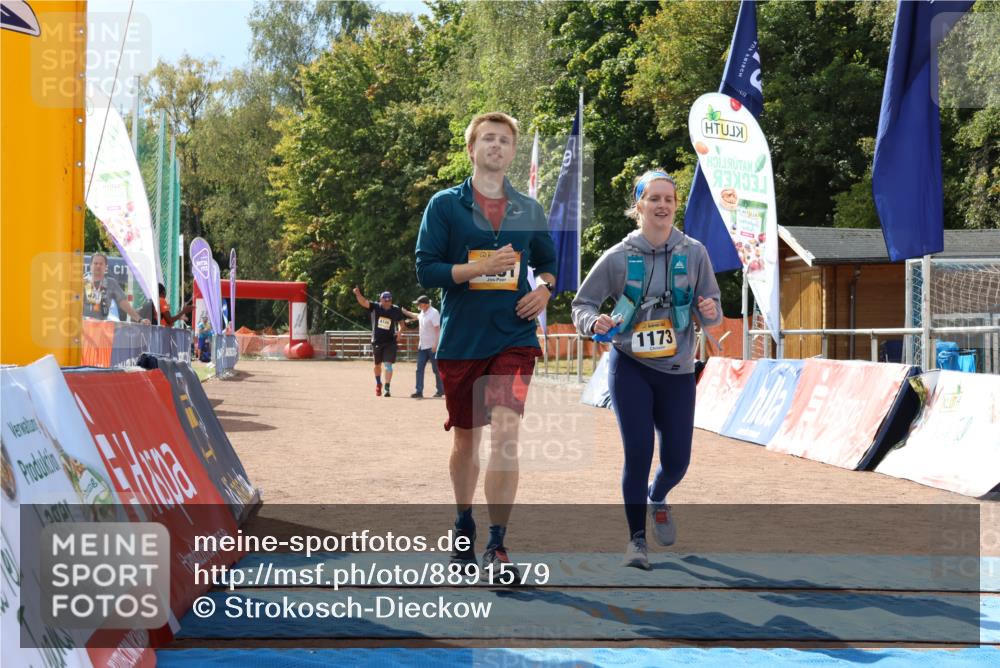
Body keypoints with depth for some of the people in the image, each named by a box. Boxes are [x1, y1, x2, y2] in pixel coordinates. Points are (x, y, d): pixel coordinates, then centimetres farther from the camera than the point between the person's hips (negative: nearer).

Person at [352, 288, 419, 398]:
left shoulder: (396, 310, -5)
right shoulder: (375, 307, -7)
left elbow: (401, 322, 8)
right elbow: (363, 302, -19)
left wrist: (399, 332, -11)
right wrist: (358, 293, -38)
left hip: (390, 342, -1)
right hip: (377, 342, 1)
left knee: (388, 364, -11)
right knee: (377, 365, 16)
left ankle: (387, 388, -8)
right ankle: (378, 384, 40)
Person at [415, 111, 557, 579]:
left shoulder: (528, 209, 10)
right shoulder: (445, 204, 1)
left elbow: (547, 261, 23)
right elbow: (426, 269, -6)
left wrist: (545, 290, 1)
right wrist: (482, 267, -17)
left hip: (513, 336, 0)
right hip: (460, 339, 0)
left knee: (505, 430, -17)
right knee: (466, 437, 13)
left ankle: (497, 546, -13)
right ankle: (464, 528, 36)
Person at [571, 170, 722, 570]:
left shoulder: (694, 253, -3)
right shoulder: (618, 257, -7)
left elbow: (711, 313, 1)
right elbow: (581, 305, 1)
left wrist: (710, 312, -22)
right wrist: (594, 322, -21)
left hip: (677, 371, 2)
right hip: (630, 368, -2)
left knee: (677, 459, 4)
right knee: (638, 453, -9)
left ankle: (657, 499, 40)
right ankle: (636, 538, 8)